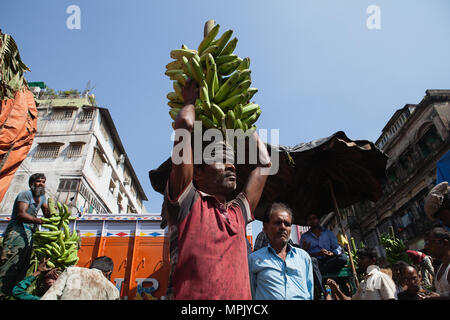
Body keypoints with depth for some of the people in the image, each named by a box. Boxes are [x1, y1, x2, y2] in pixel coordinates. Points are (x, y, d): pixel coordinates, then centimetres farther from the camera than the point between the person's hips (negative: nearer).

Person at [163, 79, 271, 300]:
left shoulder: (238, 212, 16)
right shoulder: (187, 204, 3)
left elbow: (264, 163, 24)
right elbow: (184, 125, -2)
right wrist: (190, 101, 16)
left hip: (240, 295, 4)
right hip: (190, 296, -3)